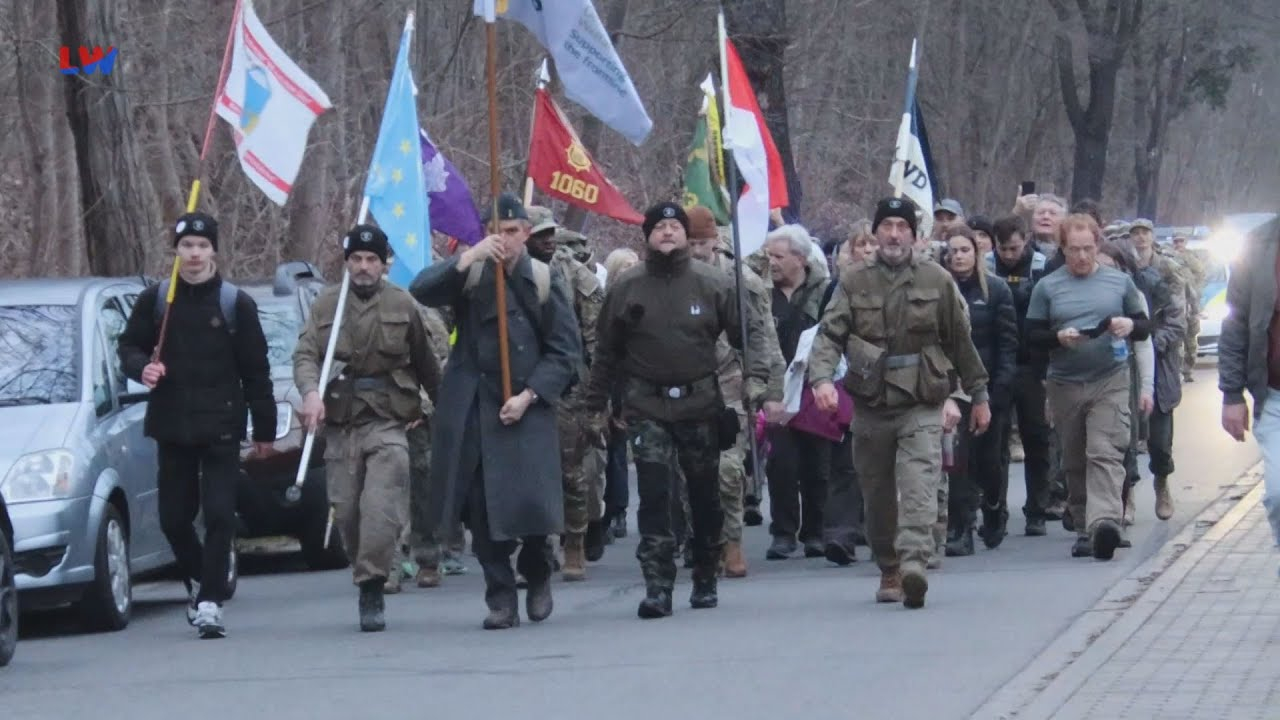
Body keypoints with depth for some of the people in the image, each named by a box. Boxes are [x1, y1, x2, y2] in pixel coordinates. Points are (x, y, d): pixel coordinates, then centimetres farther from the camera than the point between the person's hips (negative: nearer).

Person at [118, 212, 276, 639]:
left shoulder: (235, 303, 0)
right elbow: (128, 347, 13)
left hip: (220, 428, -2)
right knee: (173, 517, 8)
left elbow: (255, 370, 3)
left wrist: (264, 429, 4)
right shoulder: (155, 300, 5)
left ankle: (210, 603, -7)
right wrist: (142, 367, -11)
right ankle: (200, 583, 31)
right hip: (171, 427, 3)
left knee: (219, 516, -9)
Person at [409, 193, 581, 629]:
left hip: (526, 409, -1)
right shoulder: (470, 274, 6)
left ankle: (537, 577, 20)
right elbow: (422, 291, -12)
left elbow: (566, 350, 4)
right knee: (481, 509, -2)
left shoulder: (545, 281, 4)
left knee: (531, 501, -9)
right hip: (472, 409, 1)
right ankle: (501, 599, 9)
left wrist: (528, 396, -8)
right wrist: (470, 256, -22)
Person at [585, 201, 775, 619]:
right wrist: (596, 403, 10)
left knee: (705, 495, 10)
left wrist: (756, 379, -12)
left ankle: (705, 580, 26)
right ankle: (658, 585, -12)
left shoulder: (713, 284, 0)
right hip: (647, 407, -1)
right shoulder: (626, 288, 2)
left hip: (701, 401, 1)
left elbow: (748, 334, 3)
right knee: (654, 494, -11)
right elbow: (607, 350, 9)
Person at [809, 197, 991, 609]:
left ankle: (913, 563, -32)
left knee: (919, 483, -19)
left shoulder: (936, 281, 6)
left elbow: (960, 341, 12)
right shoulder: (854, 283, 6)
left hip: (922, 405, -2)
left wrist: (978, 395, 16)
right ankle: (889, 571, 22)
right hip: (870, 405, 2)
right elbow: (829, 335, -3)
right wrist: (822, 378, -22)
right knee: (878, 494, 9)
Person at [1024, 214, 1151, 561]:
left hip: (1111, 381, -2)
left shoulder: (1119, 282, 8)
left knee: (1106, 454, -17)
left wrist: (1130, 326, -9)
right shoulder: (1047, 287, 7)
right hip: (1064, 385, 2)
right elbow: (1031, 334, 6)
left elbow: (1145, 327, 14)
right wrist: (1059, 337, -14)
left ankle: (1105, 521, -31)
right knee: (1074, 462, 6)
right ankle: (1084, 529, 15)